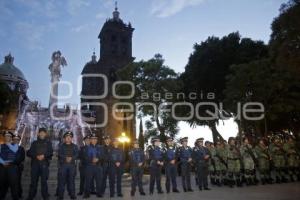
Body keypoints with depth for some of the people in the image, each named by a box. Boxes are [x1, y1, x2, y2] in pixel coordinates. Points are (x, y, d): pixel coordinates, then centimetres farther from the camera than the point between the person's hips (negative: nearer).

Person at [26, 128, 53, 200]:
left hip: (44, 164, -1)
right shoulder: (34, 143, 16)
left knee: (44, 181, -3)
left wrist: (44, 156, -13)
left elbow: (50, 153, 4)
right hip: (35, 164, 1)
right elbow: (29, 153, 7)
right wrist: (36, 156, -10)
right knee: (33, 180, 1)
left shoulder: (48, 143, 13)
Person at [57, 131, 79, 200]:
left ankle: (72, 194, 7)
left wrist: (71, 158, -17)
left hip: (72, 165, 1)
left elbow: (76, 154, 2)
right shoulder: (61, 146, 13)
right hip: (63, 165, -1)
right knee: (62, 180, -4)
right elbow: (59, 154, -2)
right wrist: (66, 158, -18)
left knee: (71, 180, 1)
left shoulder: (75, 146, 15)